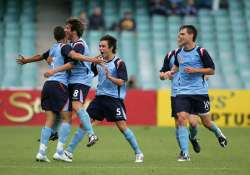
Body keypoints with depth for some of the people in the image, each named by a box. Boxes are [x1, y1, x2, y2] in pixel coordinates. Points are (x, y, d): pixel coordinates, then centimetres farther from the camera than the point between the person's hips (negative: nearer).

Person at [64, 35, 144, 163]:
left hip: (114, 99, -6)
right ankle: (69, 151, 4)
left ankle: (138, 153, 3)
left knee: (122, 126, -10)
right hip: (100, 97, 6)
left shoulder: (119, 63, -8)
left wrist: (109, 76, -29)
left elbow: (121, 82, -15)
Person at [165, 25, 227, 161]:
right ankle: (185, 154, -13)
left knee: (206, 123, 7)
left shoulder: (201, 52, -8)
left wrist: (195, 70, -17)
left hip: (200, 92, -3)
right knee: (181, 119, -15)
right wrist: (171, 72, 7)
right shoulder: (178, 53, 6)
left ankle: (219, 134, 43)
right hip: (182, 92, 3)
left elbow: (212, 70, -5)